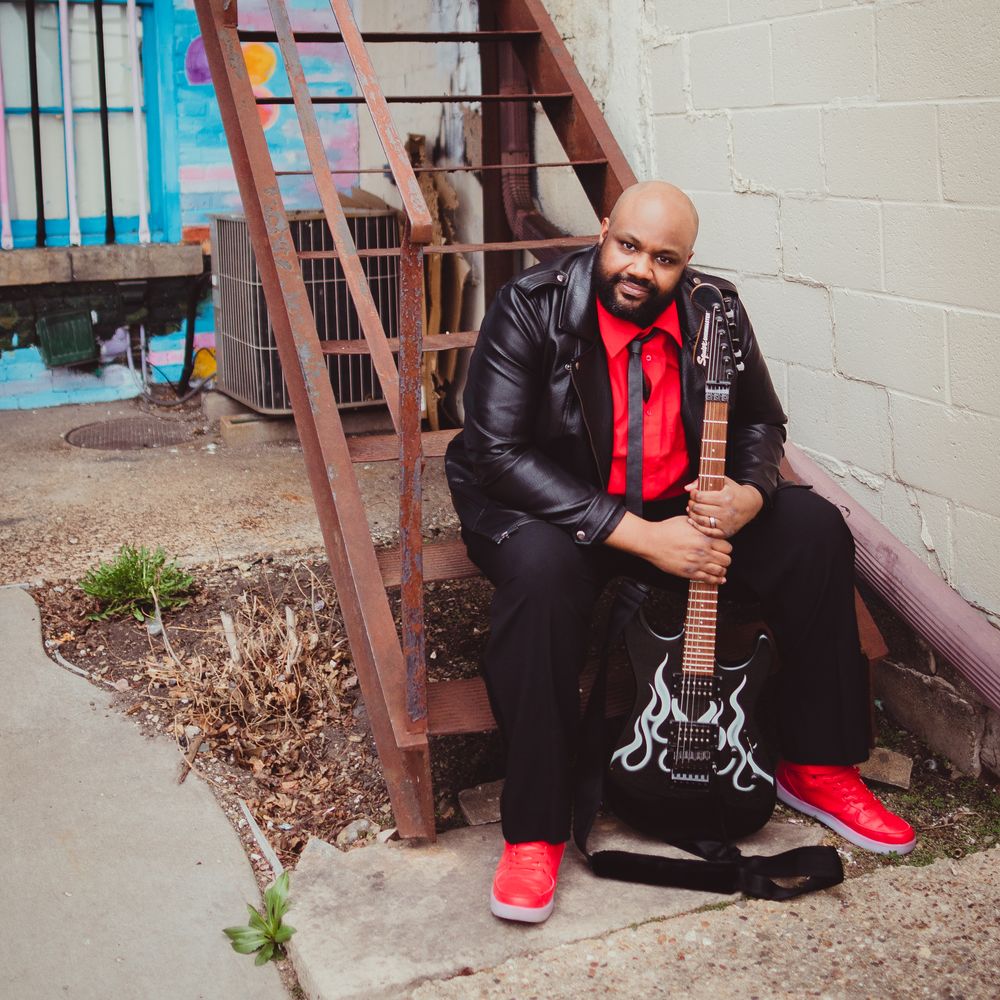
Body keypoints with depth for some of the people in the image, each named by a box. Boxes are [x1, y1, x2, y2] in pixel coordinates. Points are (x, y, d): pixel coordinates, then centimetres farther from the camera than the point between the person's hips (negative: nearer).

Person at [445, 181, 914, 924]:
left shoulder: (714, 310, -3)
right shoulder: (531, 307, -17)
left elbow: (761, 421, 10)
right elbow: (499, 451, -24)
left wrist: (748, 494, -16)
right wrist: (637, 535, -30)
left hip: (683, 505, 5)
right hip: (551, 510, -4)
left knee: (815, 529, -12)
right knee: (541, 571, -38)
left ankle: (816, 766, 3)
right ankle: (534, 833, -23)